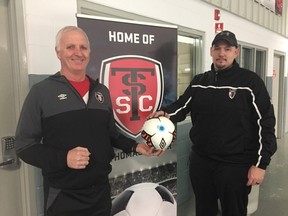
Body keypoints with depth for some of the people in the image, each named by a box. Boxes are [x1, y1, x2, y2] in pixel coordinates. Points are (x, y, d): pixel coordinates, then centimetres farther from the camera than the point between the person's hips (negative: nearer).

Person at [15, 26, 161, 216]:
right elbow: (24, 145, -7)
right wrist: (63, 158, -21)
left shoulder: (102, 91, 7)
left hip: (101, 189, 5)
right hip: (63, 196, -4)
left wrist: (134, 146, 0)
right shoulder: (41, 91, -8)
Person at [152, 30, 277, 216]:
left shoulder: (250, 81, -7)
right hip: (200, 161, 4)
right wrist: (166, 113, -15)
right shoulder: (198, 82, 7)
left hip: (235, 164, -4)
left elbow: (265, 123, -8)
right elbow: (181, 106, 8)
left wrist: (260, 163, -12)